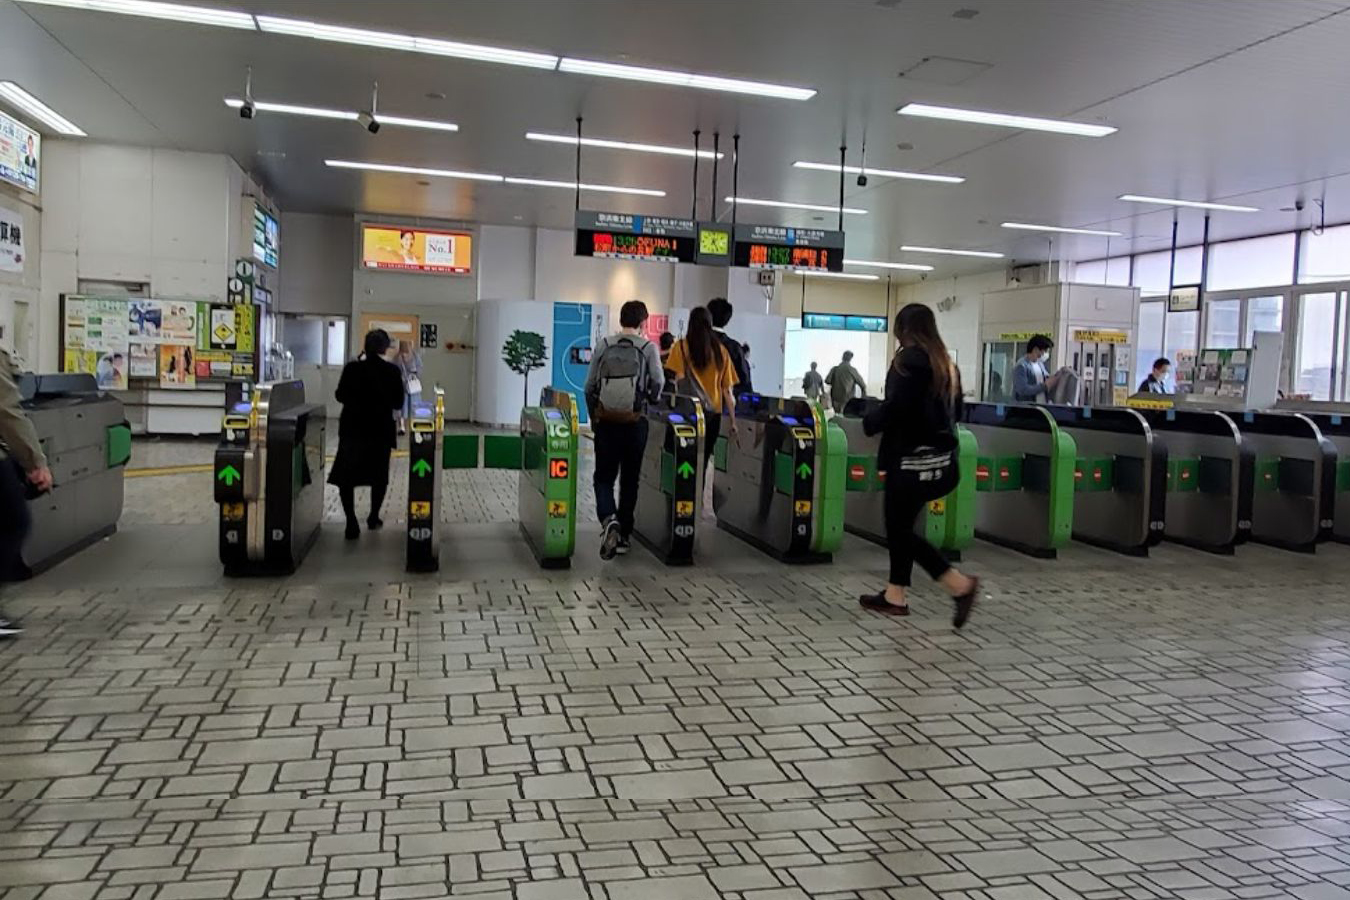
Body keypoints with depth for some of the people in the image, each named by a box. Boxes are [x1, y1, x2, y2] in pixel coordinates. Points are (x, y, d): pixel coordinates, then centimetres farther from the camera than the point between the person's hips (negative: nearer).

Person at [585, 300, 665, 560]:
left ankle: (608, 520, -17)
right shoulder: (648, 348, -3)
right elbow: (658, 384, -8)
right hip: (635, 422, -1)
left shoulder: (604, 345, 2)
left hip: (606, 421, 1)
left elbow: (590, 386, 3)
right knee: (629, 479, 12)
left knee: (604, 477, 8)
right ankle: (624, 534, 18)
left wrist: (594, 418, 14)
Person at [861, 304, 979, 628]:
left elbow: (894, 408, -20)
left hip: (911, 458, -8)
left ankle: (960, 585, -5)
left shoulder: (907, 359, -12)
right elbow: (955, 411, 16)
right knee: (901, 525, 16)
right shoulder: (945, 362, 12)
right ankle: (895, 595, 22)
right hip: (941, 459, 8)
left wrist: (869, 422, -2)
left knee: (899, 529, 1)